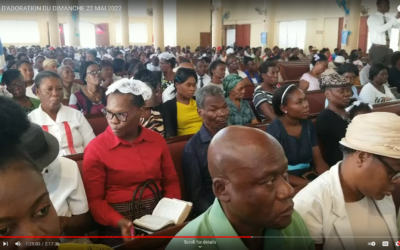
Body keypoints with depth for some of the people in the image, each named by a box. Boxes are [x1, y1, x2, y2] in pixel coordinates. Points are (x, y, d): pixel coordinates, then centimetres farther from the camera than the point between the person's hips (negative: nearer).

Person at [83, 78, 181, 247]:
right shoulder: (95, 149, -5)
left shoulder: (157, 140, 5)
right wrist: (119, 222, -21)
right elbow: (94, 199, -5)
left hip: (158, 215, 4)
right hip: (120, 224, -3)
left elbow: (171, 180, 11)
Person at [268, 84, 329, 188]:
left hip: (309, 176, 5)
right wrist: (311, 184, -23)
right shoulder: (274, 130, -13)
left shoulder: (308, 125, 4)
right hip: (287, 182, -5)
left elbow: (319, 161, 4)